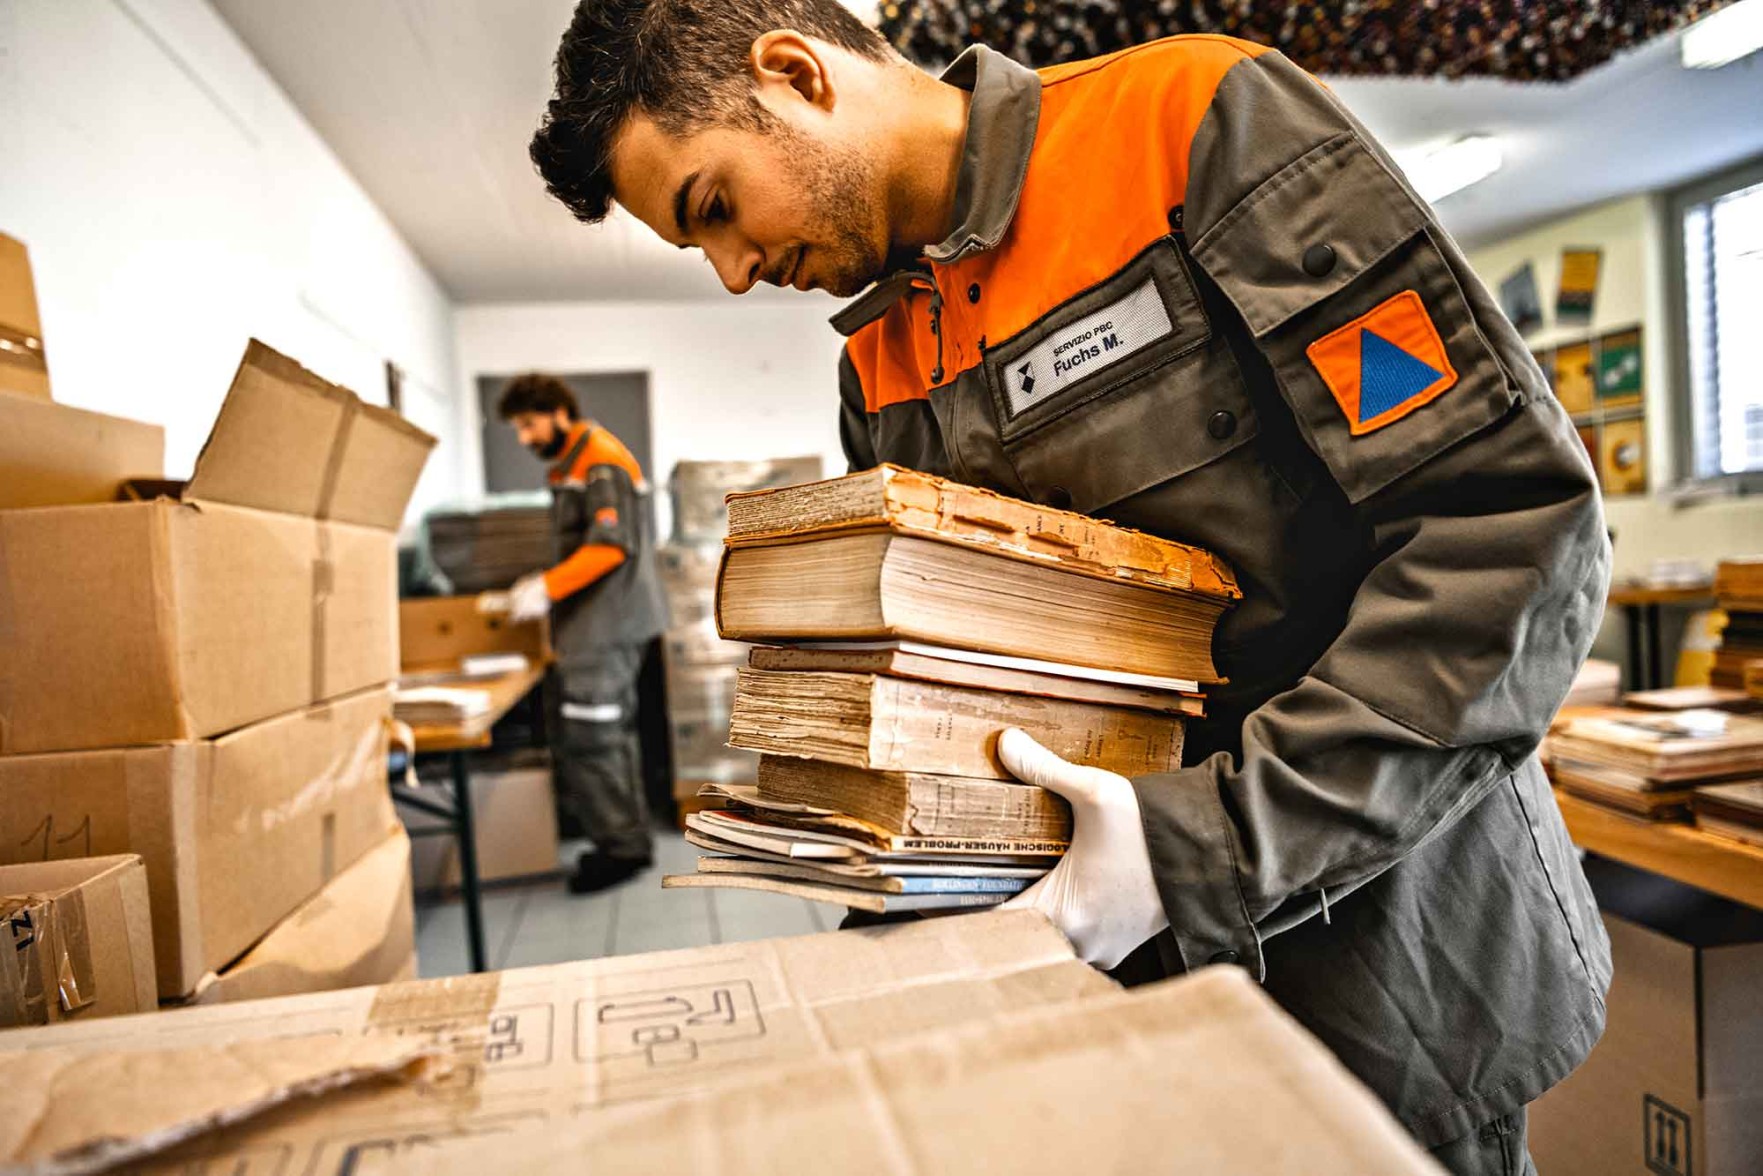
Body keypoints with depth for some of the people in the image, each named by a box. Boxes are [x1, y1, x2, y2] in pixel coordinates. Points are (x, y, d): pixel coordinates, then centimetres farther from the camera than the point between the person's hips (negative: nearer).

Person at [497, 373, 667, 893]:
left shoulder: (602, 462, -13)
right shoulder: (570, 464, 18)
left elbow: (611, 547, -22)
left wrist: (547, 589, -22)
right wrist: (543, 583, 11)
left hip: (605, 627, -10)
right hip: (604, 624, 10)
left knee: (590, 737, -8)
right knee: (613, 732, 13)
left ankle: (620, 846, 1)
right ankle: (630, 839, 22)